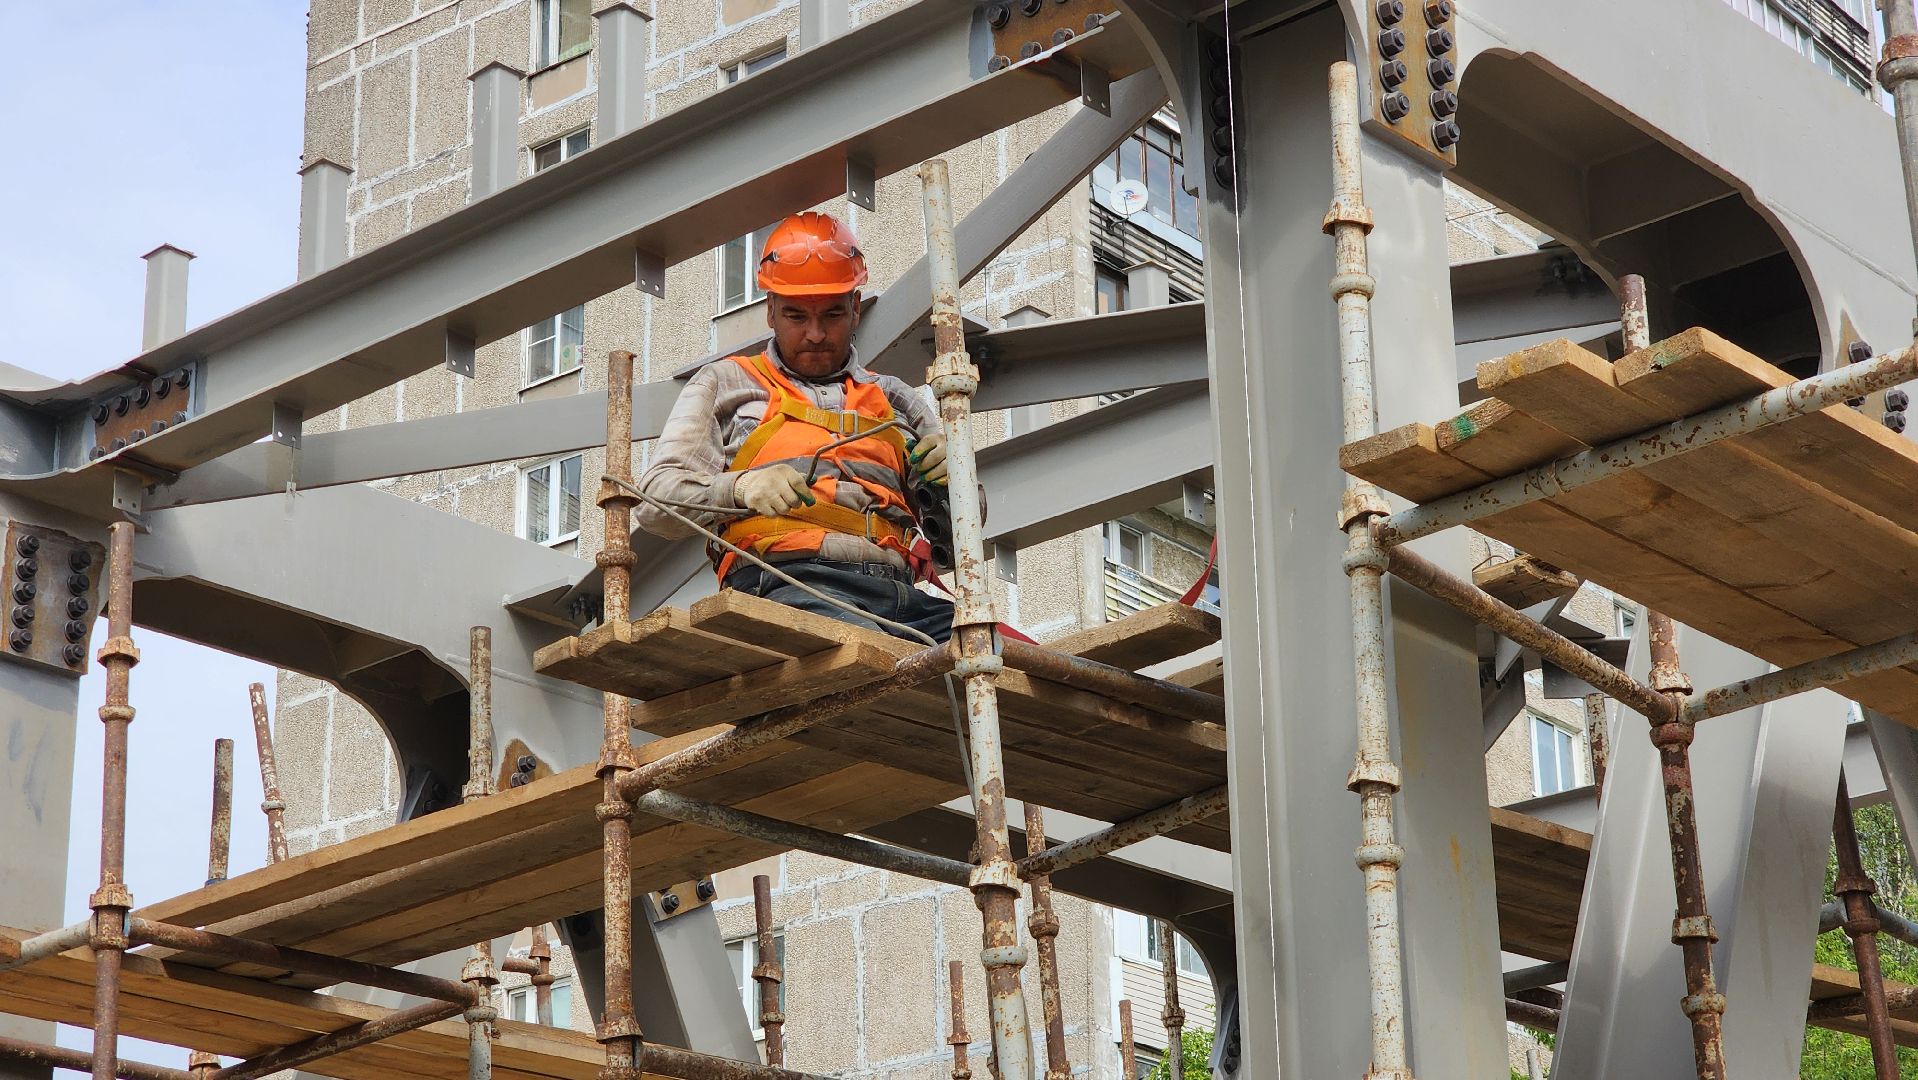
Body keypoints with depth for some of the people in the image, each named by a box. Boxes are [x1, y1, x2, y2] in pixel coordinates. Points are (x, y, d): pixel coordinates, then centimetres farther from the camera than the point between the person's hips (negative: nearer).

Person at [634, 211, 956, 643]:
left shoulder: (895, 400, 33)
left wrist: (948, 475, 3)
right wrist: (742, 486, -10)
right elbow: (656, 500, 10)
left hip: (895, 589, 4)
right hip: (786, 584, -4)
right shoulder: (727, 385, 25)